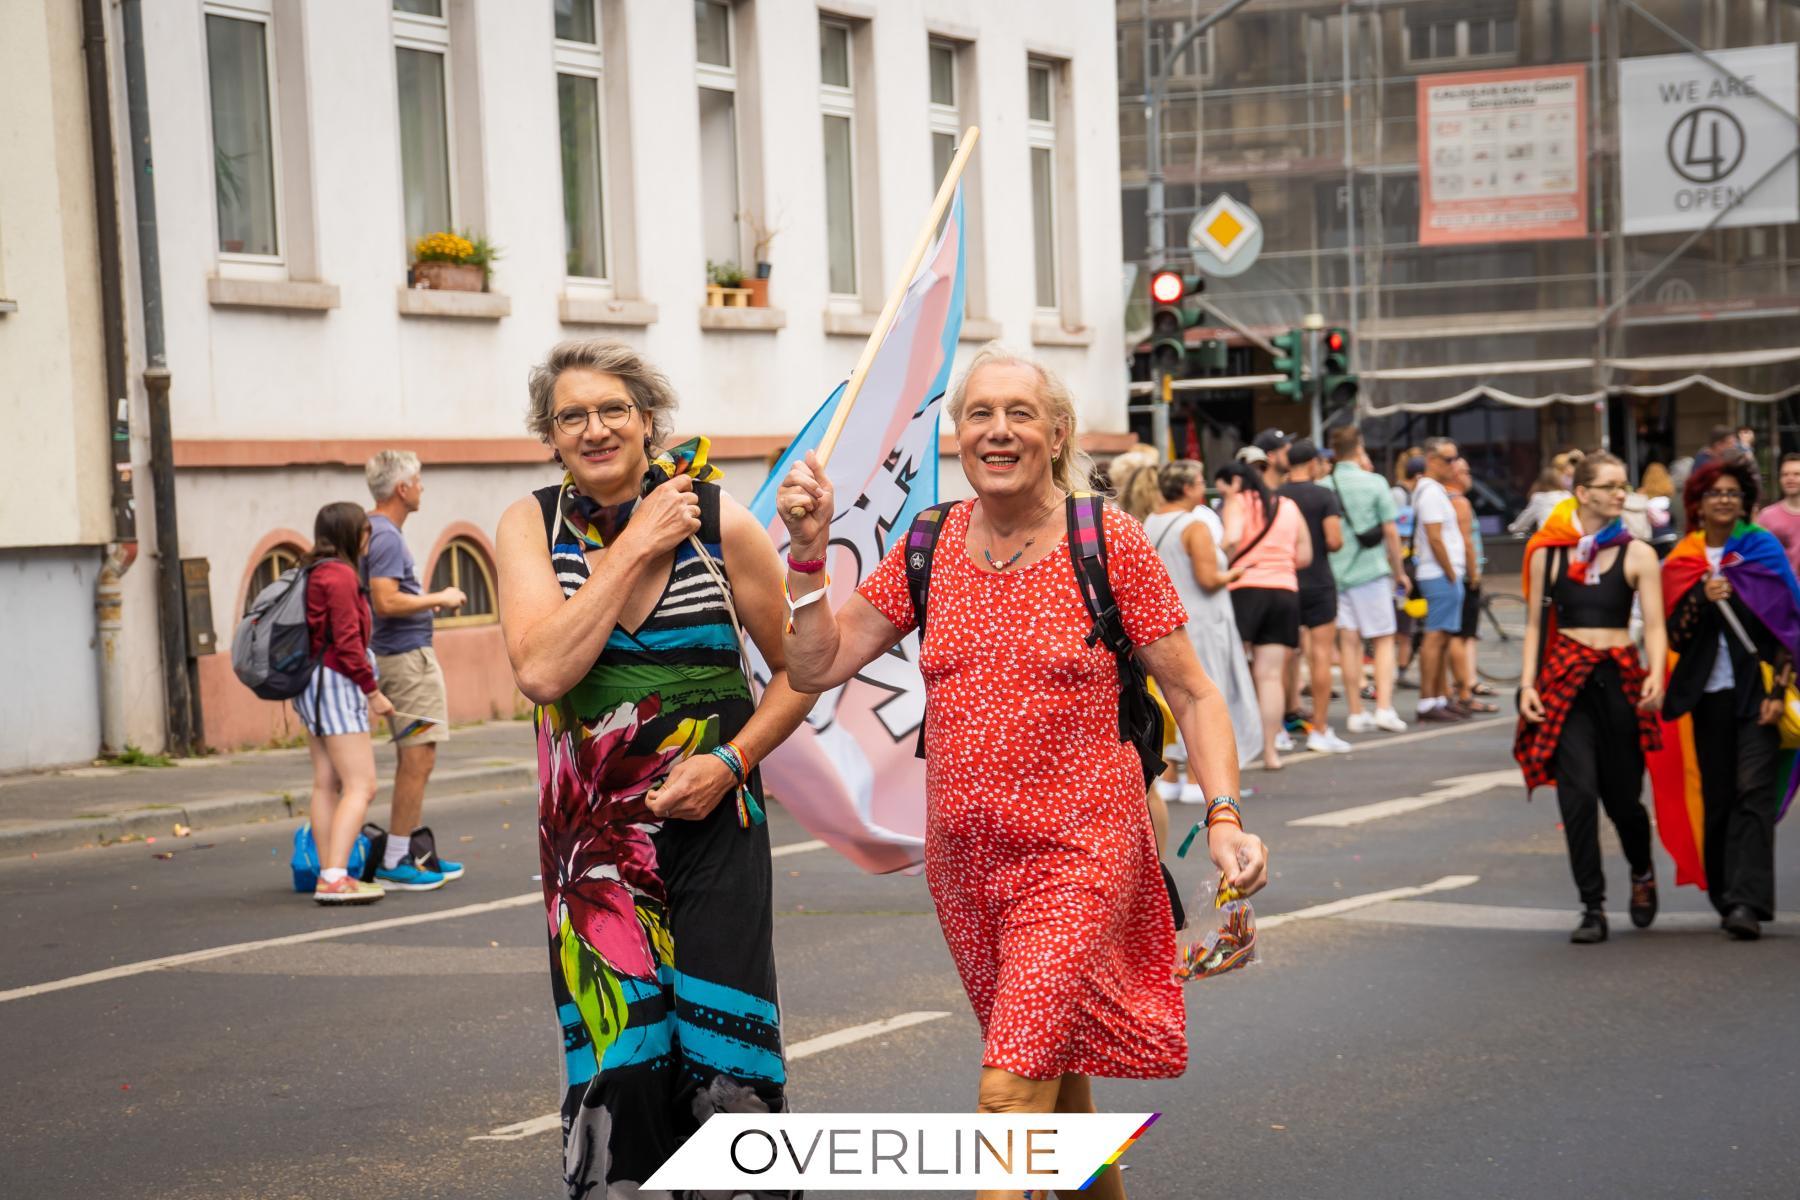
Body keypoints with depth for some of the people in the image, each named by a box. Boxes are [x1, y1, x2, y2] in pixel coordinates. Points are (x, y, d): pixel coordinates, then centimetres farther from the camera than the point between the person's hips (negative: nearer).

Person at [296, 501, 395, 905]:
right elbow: (347, 641, -19)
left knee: (327, 784, 11)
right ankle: (335, 878, -21)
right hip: (336, 684, -10)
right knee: (361, 785, -11)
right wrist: (372, 691, -14)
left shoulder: (313, 572, 13)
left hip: (312, 685, 10)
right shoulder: (340, 575, -14)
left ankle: (328, 875, 12)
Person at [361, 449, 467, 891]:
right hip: (408, 657, -11)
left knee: (412, 761, 14)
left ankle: (417, 852, 19)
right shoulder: (386, 536, -17)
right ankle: (395, 862, -6)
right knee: (417, 760, -8)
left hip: (404, 656, 11)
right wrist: (438, 599, -15)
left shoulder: (377, 531, 15)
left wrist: (431, 601, 20)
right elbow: (386, 602, -26)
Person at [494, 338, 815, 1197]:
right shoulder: (531, 526, 1)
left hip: (713, 821, 0)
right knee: (617, 1062, -6)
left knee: (722, 1055, -4)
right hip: (594, 830, 1)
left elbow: (798, 667, 6)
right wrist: (635, 549, -13)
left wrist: (732, 761, -9)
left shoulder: (719, 521, -2)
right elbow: (540, 671, -15)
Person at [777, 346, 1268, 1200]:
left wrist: (1224, 821, -13)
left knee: (1013, 1084, -15)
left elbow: (1192, 695, -3)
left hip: (1077, 852, -5)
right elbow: (817, 665, 5)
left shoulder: (1110, 544, -7)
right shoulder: (929, 548, 3)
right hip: (963, 861, 5)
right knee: (1054, 1075, 18)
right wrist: (810, 548, -7)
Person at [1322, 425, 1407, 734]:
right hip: (1370, 570, -3)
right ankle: (1384, 707, -6)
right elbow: (1391, 532, -4)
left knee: (1348, 642, 6)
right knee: (1383, 639, 6)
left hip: (1334, 573, 3)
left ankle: (1355, 714, 7)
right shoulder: (1374, 483, -5)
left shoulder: (1323, 487, 2)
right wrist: (1397, 569, 7)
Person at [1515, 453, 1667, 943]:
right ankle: (1592, 908, -3)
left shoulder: (1637, 555, 3)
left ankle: (1643, 874, 38)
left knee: (1622, 795, 6)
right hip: (1565, 681, 0)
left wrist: (1656, 675, -20)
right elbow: (1535, 624, 11)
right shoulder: (1548, 553, 6)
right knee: (1578, 793, -10)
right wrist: (1528, 682, 0)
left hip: (1619, 680, 0)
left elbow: (1655, 626, -3)